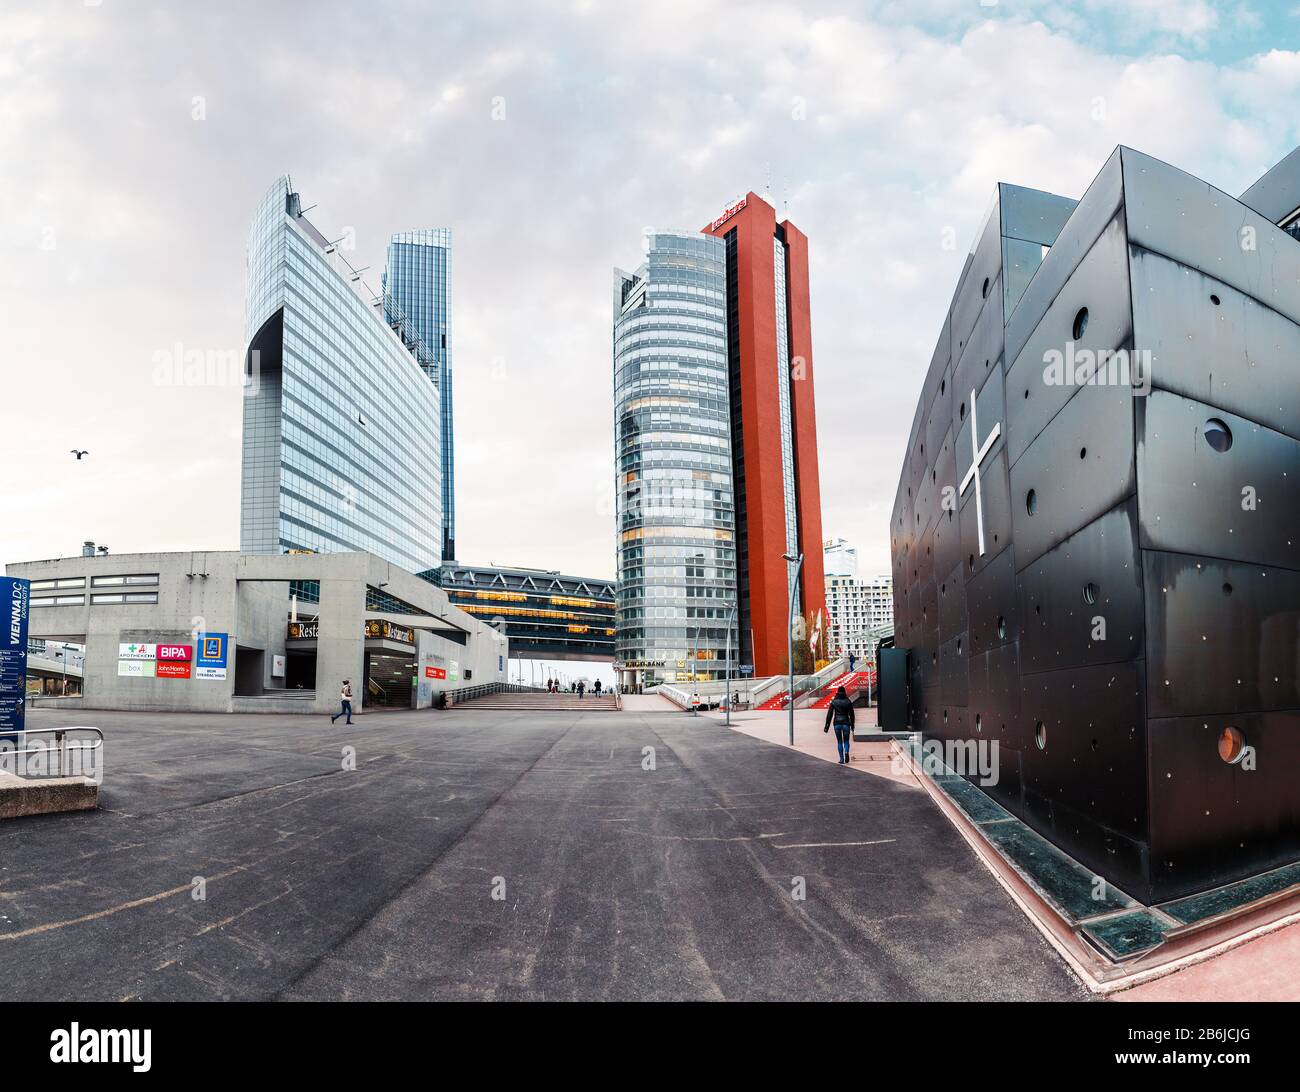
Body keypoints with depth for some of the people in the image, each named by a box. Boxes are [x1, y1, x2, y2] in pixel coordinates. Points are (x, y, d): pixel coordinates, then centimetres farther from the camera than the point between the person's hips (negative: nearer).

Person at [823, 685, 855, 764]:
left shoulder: (833, 702, 1)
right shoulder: (848, 702, 1)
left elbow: (829, 714, -2)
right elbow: (851, 715, 3)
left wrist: (827, 726, 0)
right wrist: (852, 727, 11)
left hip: (837, 723, 0)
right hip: (846, 723, 0)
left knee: (839, 742, 11)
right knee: (846, 741, 9)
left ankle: (841, 759, 5)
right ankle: (846, 752, -21)